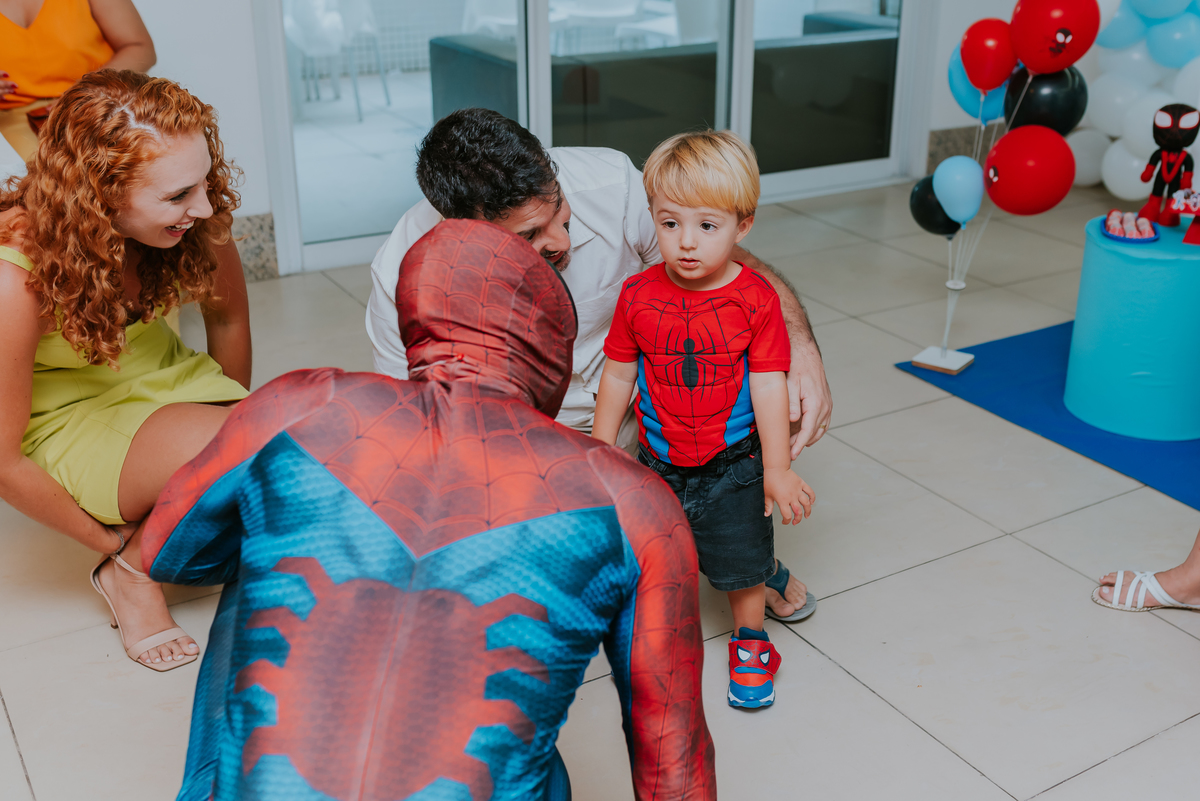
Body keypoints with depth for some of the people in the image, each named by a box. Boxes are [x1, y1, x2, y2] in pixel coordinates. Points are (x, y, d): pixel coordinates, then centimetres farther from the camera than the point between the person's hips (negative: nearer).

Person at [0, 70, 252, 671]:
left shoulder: (194, 219, -21)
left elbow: (227, 316, 2)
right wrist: (113, 544, -9)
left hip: (165, 377, 5)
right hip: (68, 419, -5)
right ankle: (130, 573, -3)